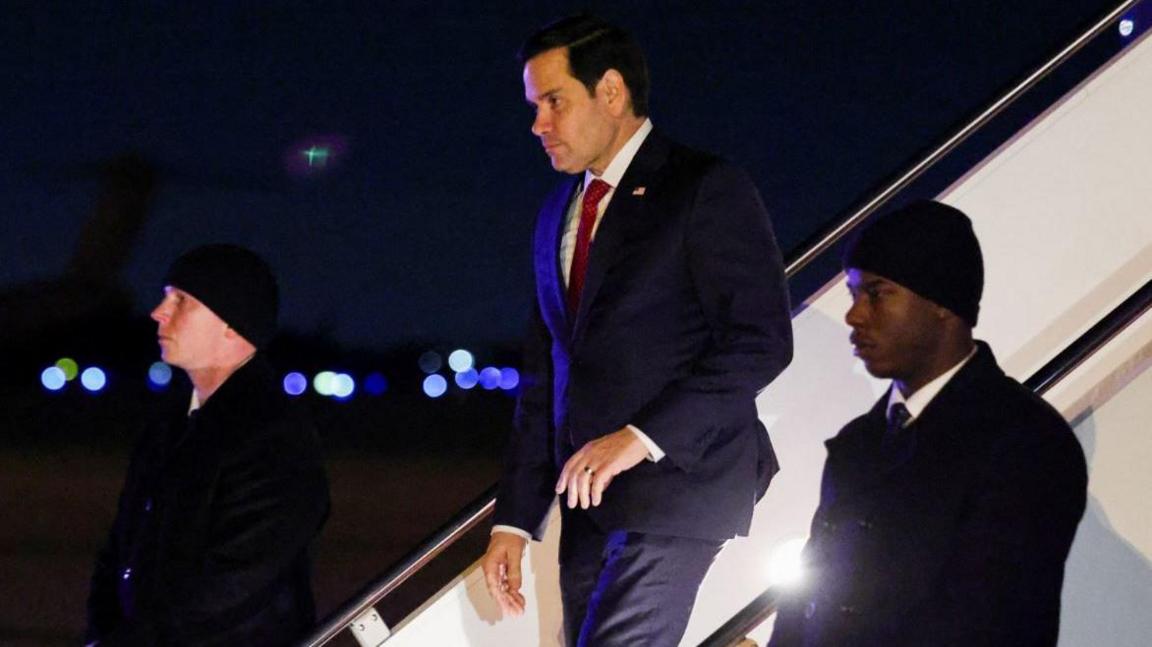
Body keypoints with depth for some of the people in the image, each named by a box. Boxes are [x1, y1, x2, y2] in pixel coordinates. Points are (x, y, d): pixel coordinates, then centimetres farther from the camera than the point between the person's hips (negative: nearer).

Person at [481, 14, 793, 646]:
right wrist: (515, 520, 15)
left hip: (674, 481, -8)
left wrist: (641, 437, -20)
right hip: (588, 499, 8)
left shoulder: (705, 189, -5)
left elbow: (761, 340, -13)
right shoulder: (559, 214, 19)